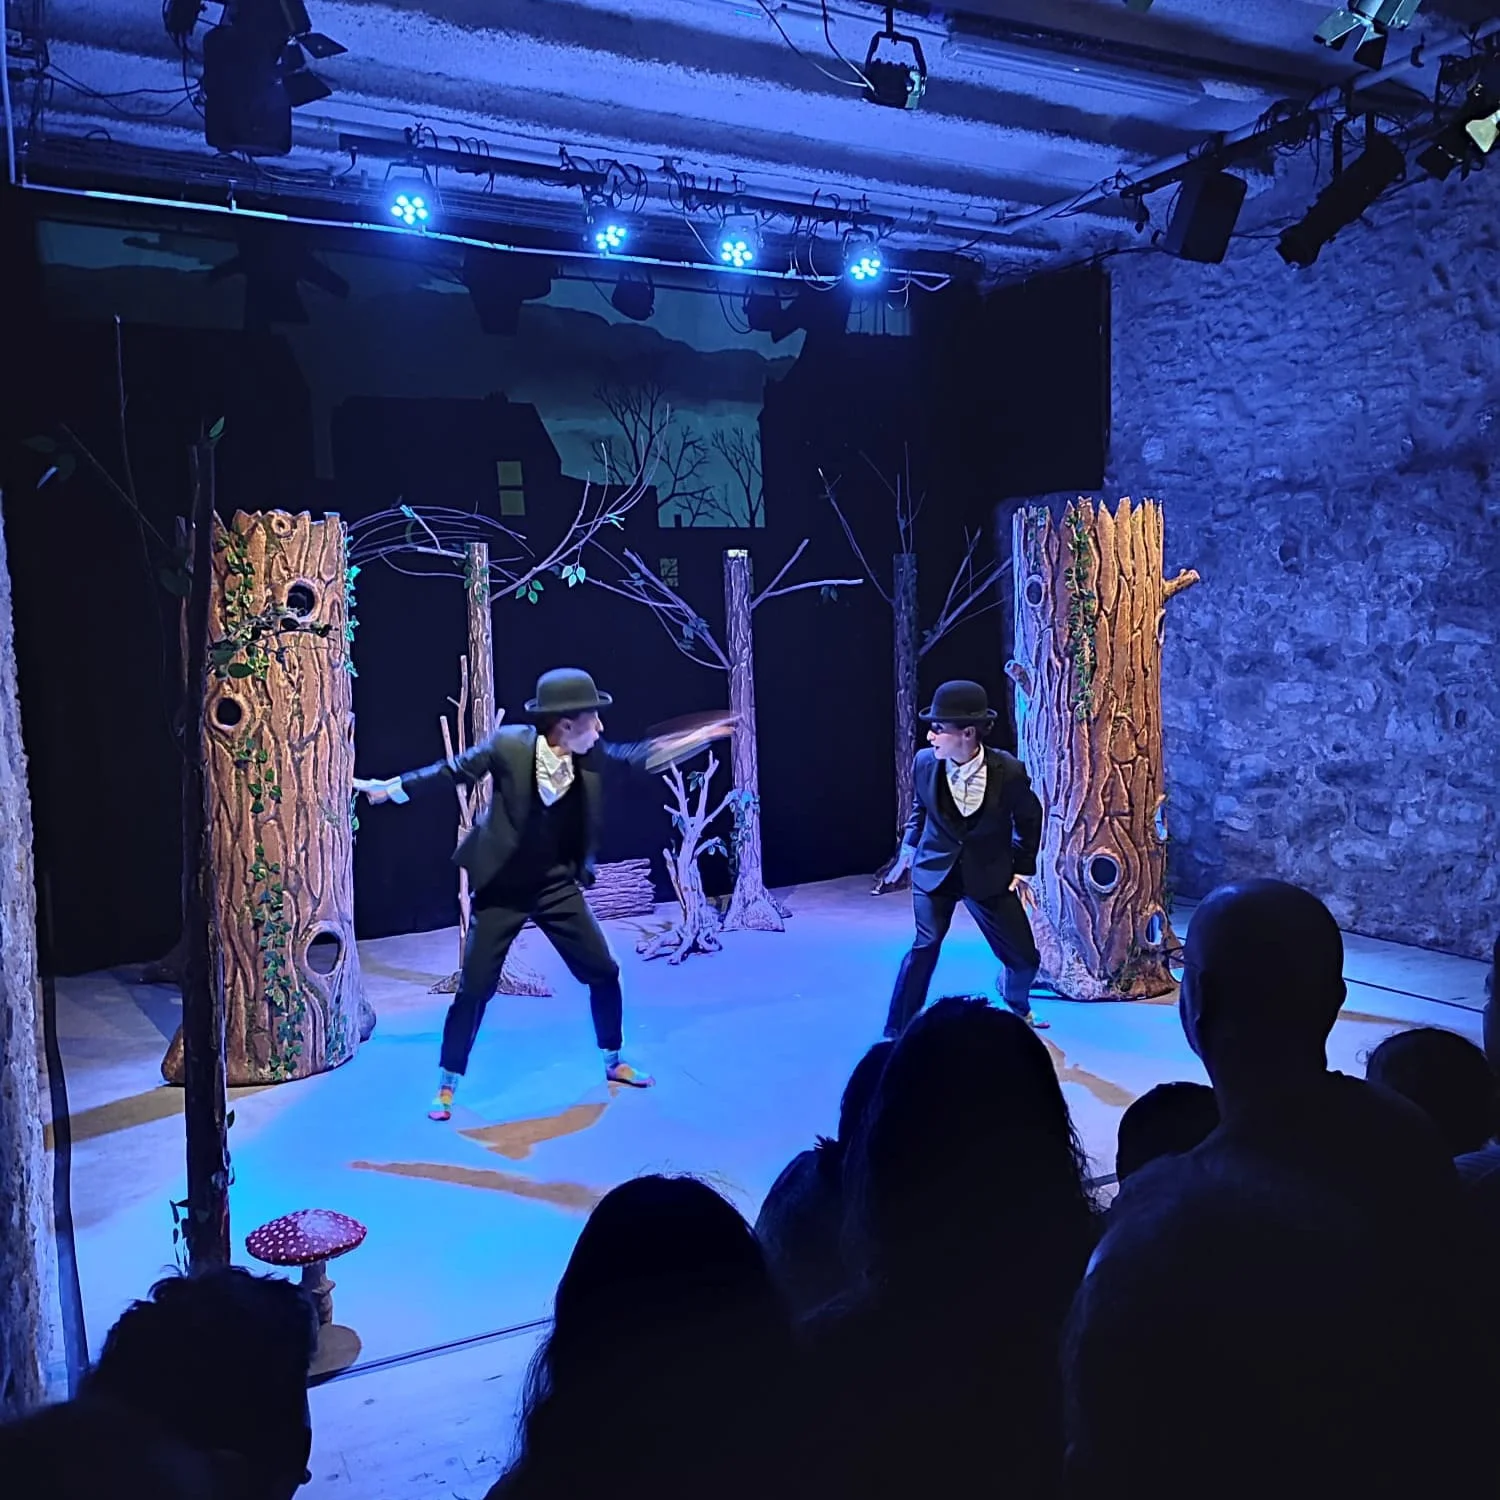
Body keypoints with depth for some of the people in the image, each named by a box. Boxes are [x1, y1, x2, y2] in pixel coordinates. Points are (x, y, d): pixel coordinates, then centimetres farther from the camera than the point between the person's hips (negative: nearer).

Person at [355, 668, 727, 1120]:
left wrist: (700, 735, -2)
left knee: (604, 972, 8)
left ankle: (613, 1062, 32)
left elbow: (638, 755, 4)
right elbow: (453, 770, -7)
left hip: (557, 885, 4)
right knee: (474, 988, 0)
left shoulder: (590, 755, -11)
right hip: (502, 888, -4)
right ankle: (447, 1085, 19)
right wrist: (393, 787, 0)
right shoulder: (509, 745, -22)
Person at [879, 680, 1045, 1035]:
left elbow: (1029, 819, 0)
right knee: (926, 945, -17)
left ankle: (1018, 1006, 44)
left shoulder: (1009, 771, -20)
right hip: (935, 868, 0)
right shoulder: (924, 763, -15)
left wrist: (1020, 868, 3)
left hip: (989, 873, 0)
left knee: (1025, 957, 9)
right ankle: (897, 1032, -4)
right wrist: (908, 850, 10)